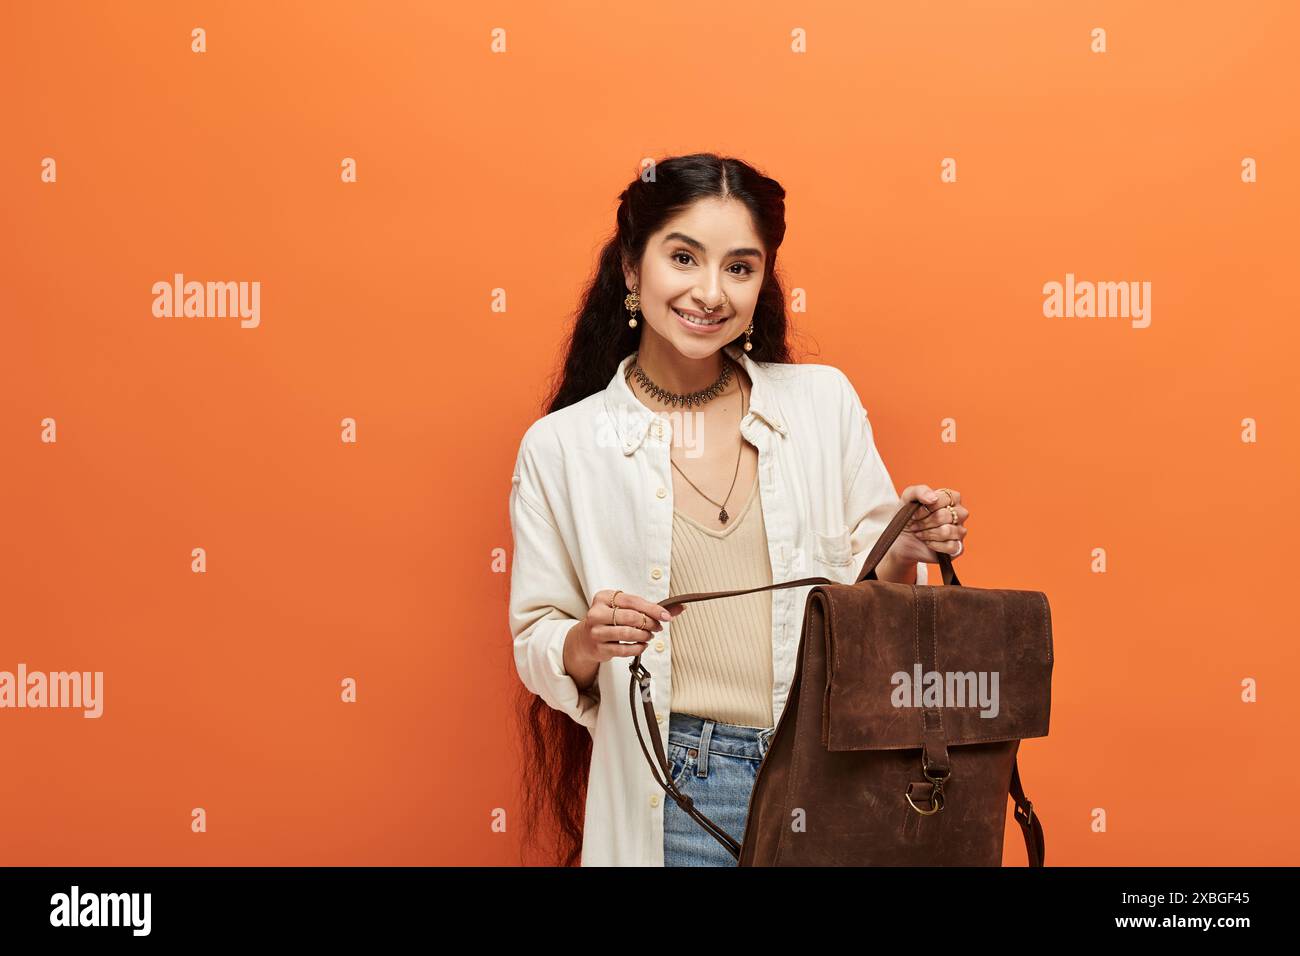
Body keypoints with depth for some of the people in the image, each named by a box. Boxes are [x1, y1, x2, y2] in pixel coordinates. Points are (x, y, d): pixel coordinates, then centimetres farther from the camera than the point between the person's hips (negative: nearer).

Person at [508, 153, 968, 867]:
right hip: (674, 799, -1)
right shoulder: (559, 446, -2)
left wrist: (904, 555, -10)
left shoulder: (824, 400, 3)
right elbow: (535, 644, 3)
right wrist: (586, 645, -18)